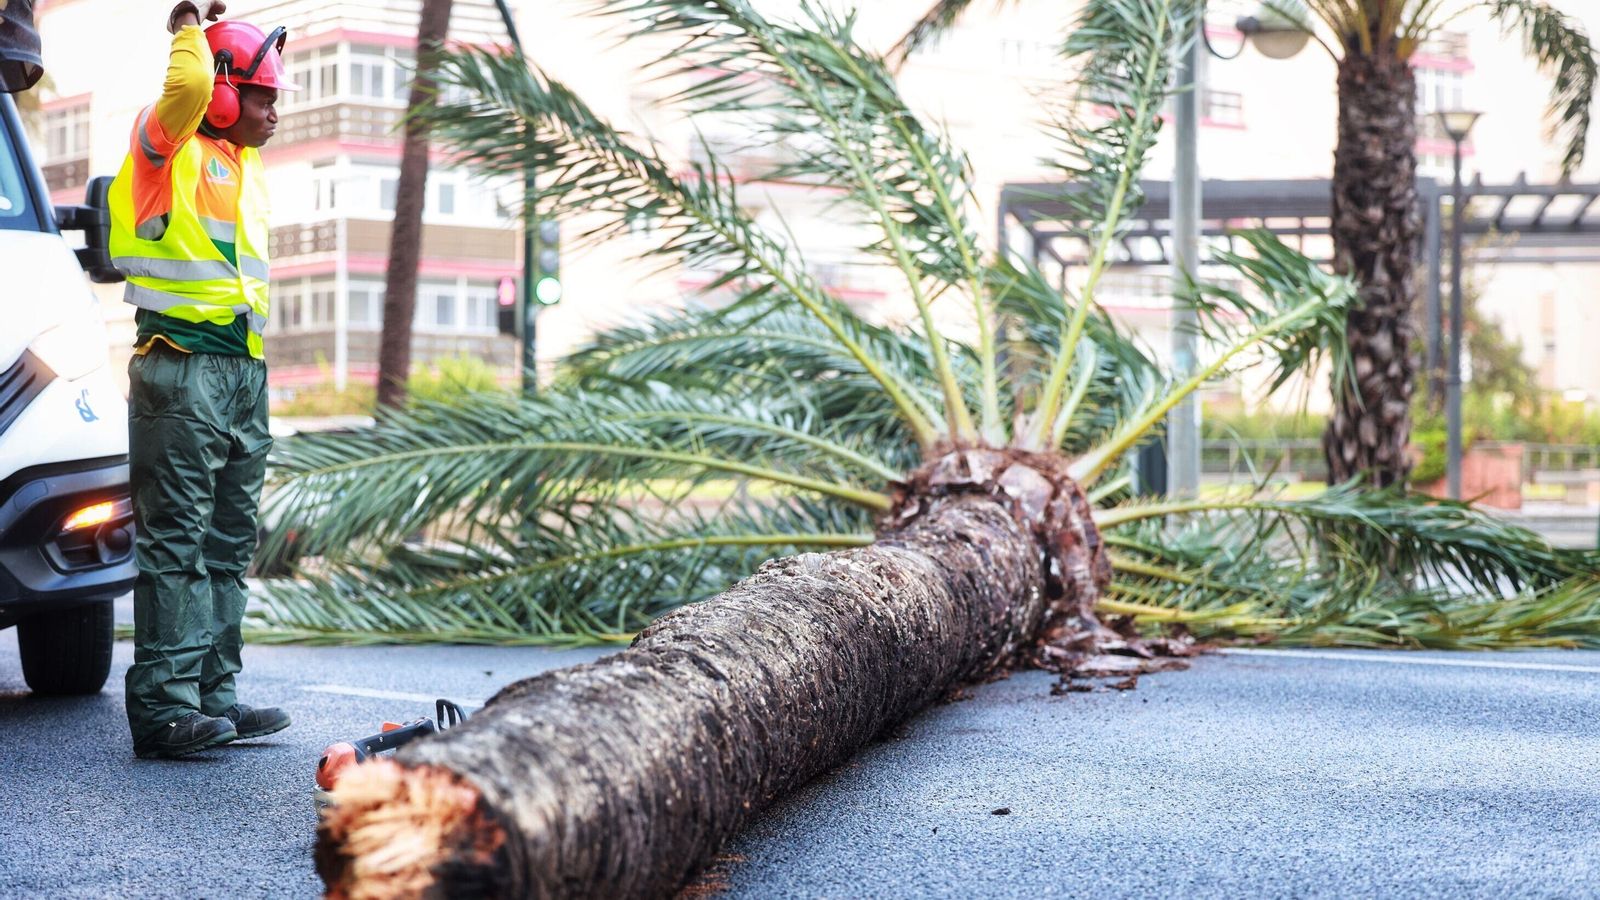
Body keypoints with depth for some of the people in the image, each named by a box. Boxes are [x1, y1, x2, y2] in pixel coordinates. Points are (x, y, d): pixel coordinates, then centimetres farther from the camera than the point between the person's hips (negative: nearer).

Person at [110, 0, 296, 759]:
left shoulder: (247, 168, 21)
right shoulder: (169, 148, -5)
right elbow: (189, 83, -20)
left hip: (244, 369, 9)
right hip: (182, 366, -9)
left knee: (227, 545, 8)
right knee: (175, 543, -11)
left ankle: (213, 695, 13)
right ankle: (163, 708, -11)